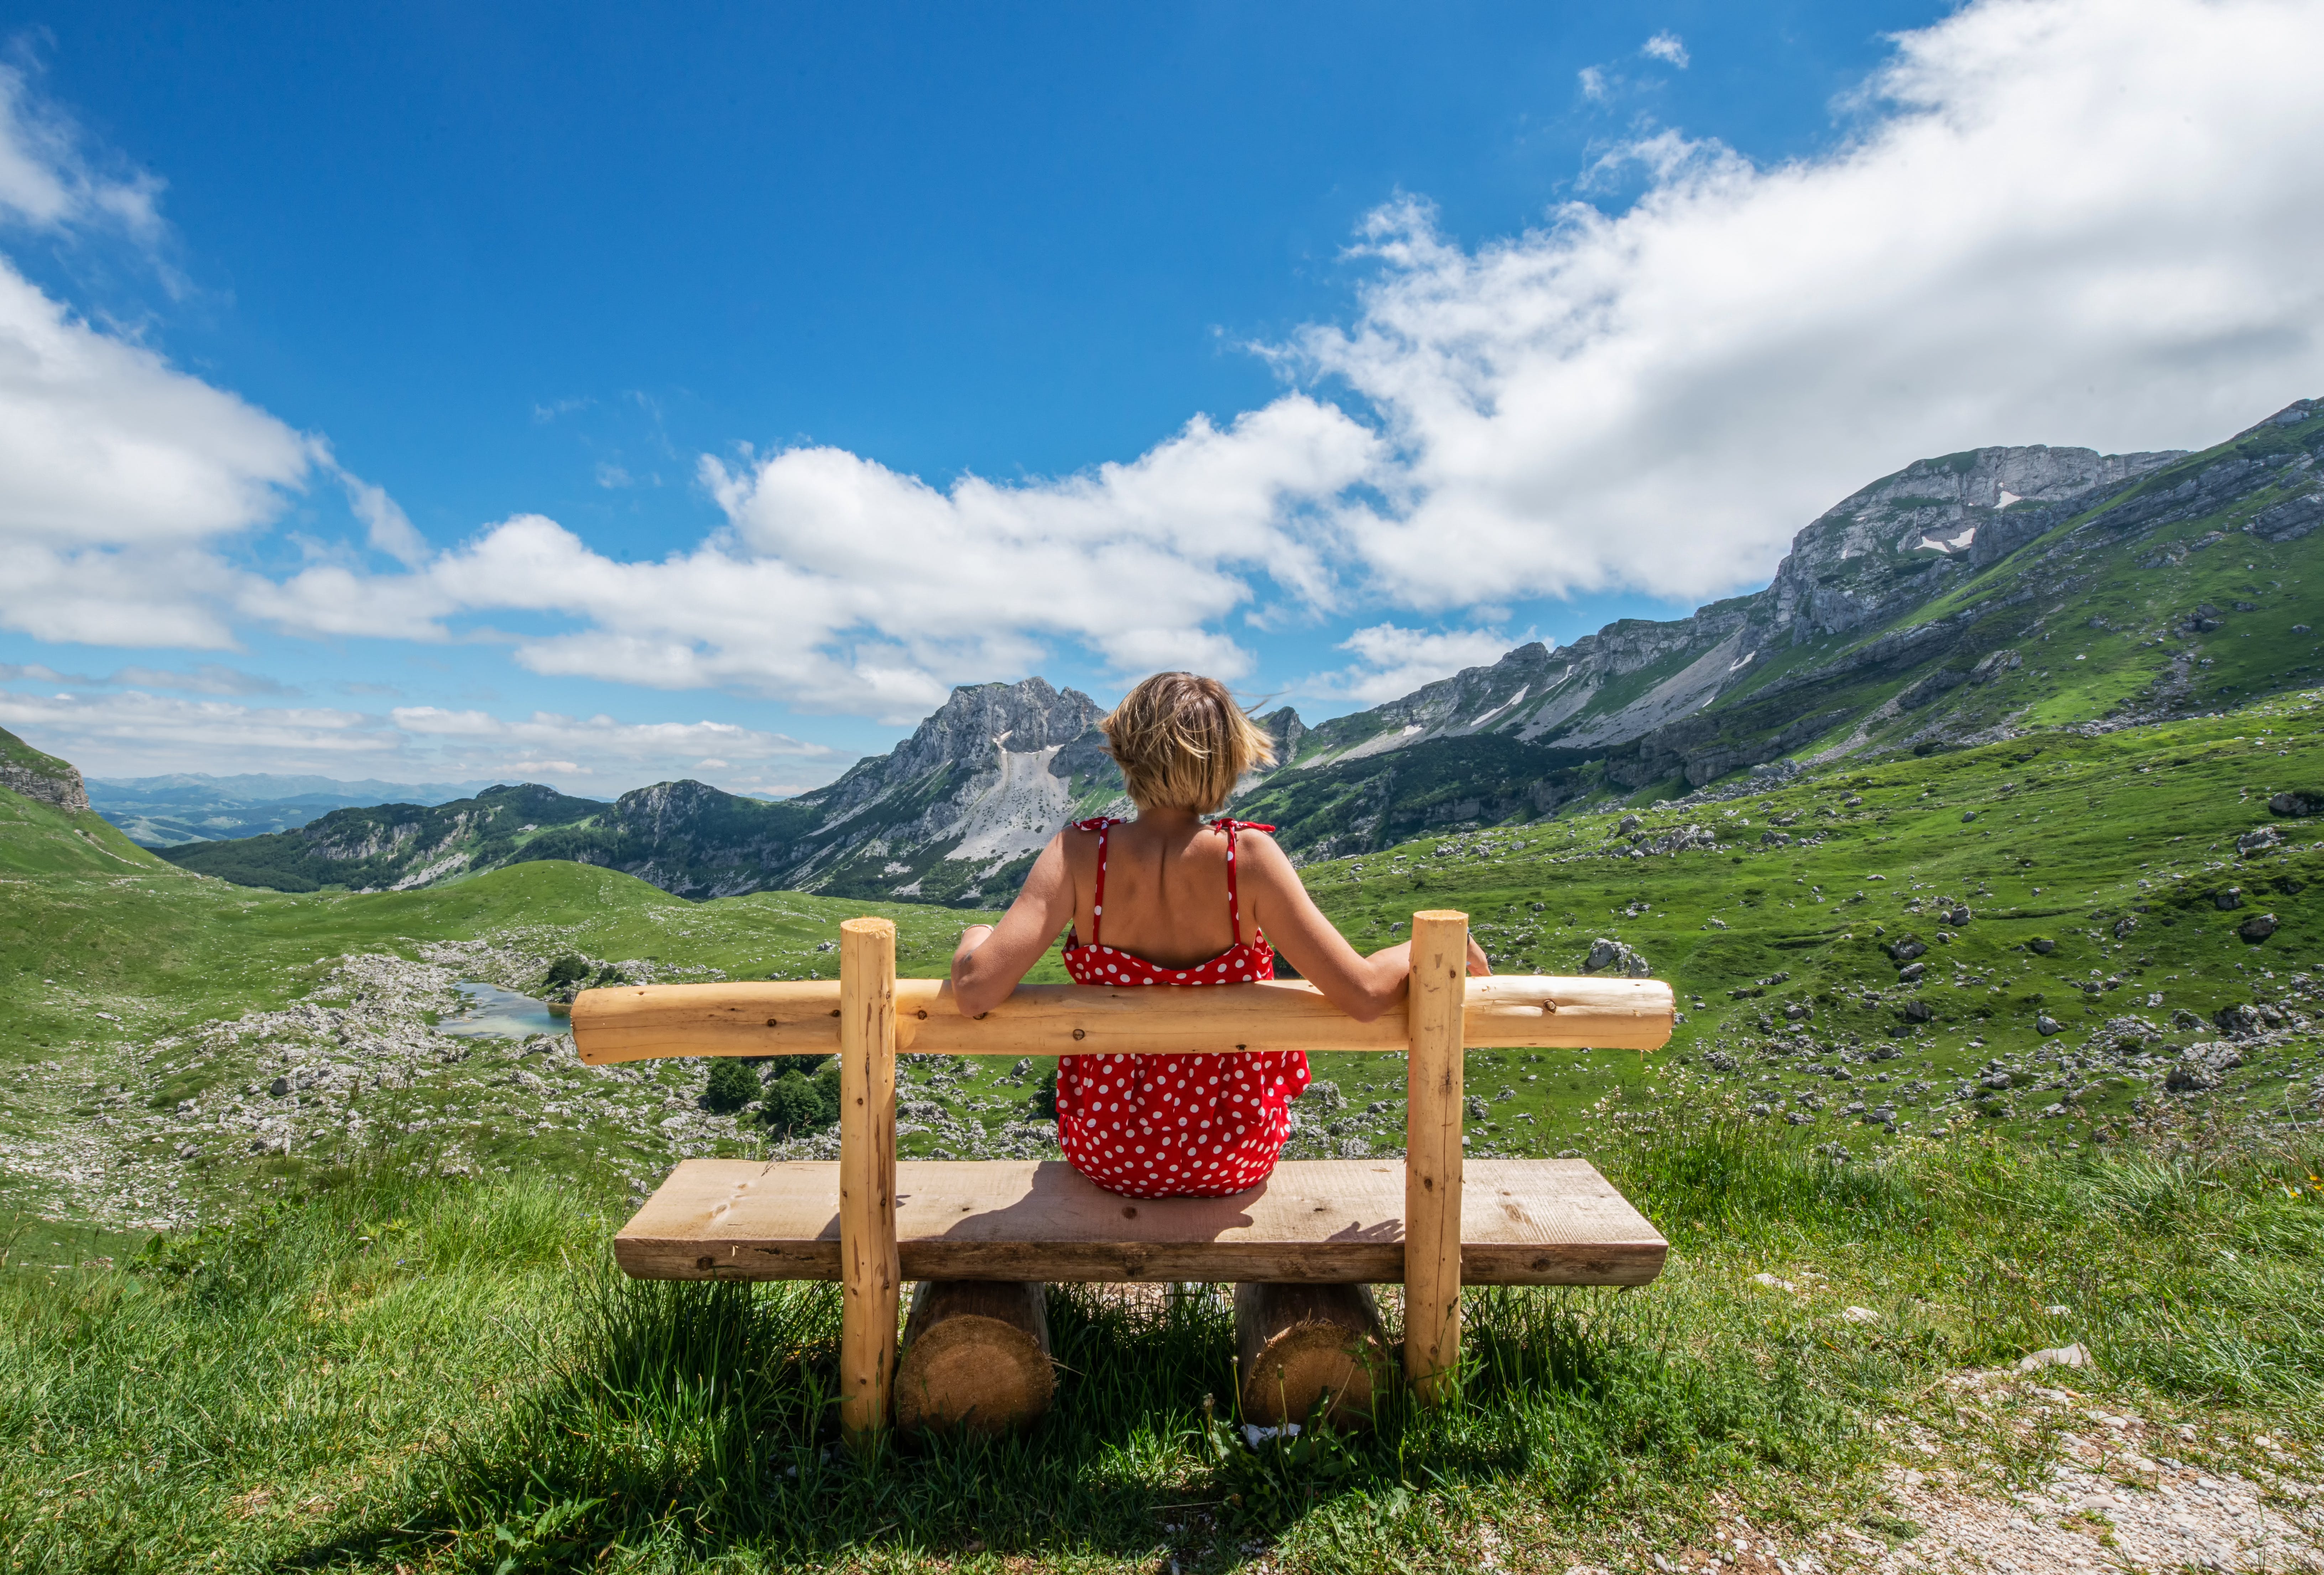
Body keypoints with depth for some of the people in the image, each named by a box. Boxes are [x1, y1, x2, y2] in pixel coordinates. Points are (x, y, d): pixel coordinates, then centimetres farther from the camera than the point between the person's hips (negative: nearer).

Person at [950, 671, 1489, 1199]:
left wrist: (975, 937, -4)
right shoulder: (1247, 856, -23)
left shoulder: (1081, 852, -21)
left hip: (1106, 1155, 1)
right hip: (1233, 1160, 0)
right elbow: (1365, 994, -24)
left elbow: (975, 990, -26)